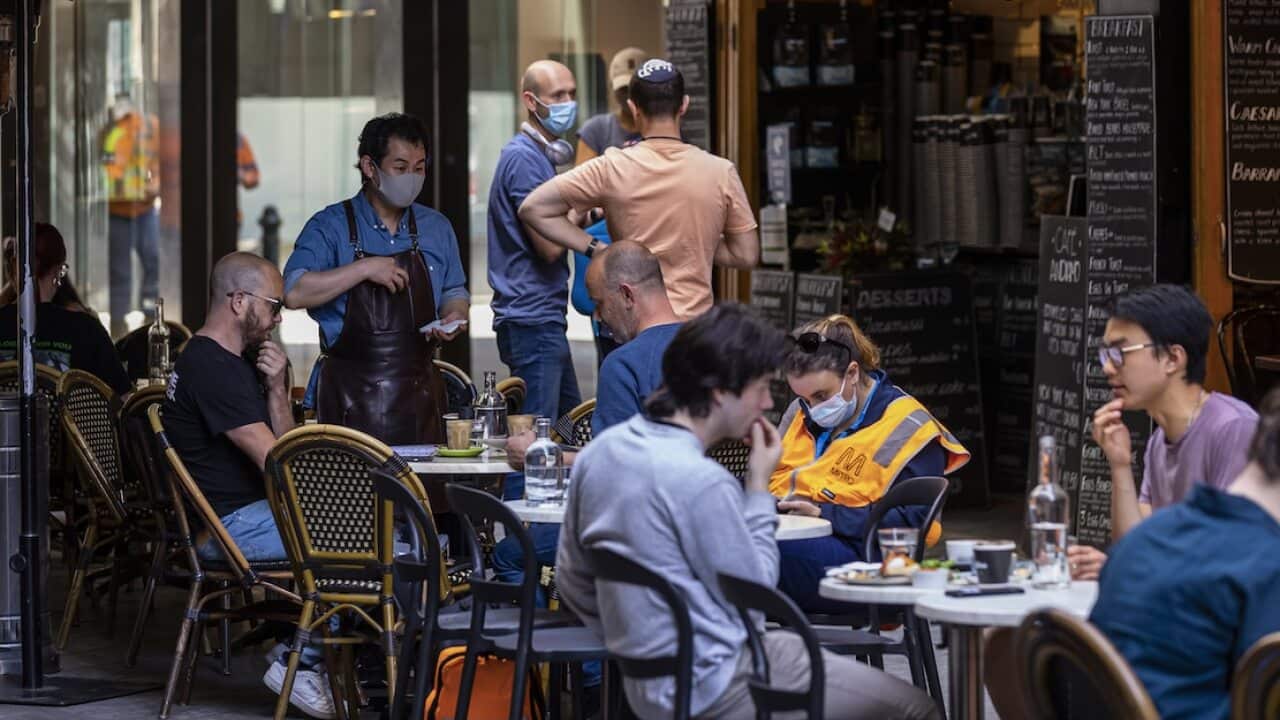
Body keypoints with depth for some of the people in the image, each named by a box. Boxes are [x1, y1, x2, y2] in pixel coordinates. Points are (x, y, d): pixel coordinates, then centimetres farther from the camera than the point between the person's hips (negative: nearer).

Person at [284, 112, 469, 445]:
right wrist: (365, 269, -18)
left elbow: (454, 293, 21)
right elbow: (294, 293, -15)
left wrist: (453, 318, -2)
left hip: (418, 391, 4)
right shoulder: (329, 227, -2)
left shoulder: (436, 228, 13)